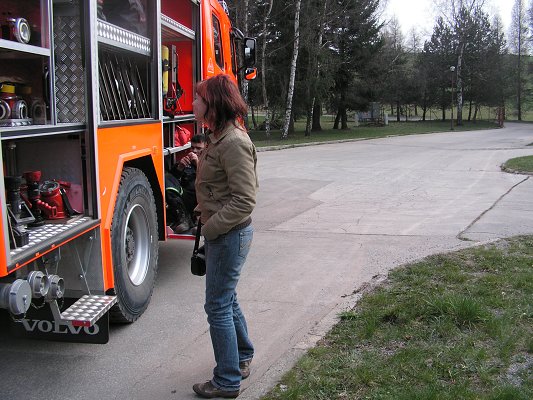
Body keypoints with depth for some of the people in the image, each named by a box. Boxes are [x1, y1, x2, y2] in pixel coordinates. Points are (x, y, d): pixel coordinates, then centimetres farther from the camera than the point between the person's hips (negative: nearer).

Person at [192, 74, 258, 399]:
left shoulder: (233, 142, -22)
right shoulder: (220, 137, 9)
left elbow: (244, 200, -24)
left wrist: (209, 228, -18)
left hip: (229, 235, -10)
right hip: (224, 234, 10)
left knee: (219, 306, 1)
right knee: (226, 299, 22)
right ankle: (243, 359, 40)